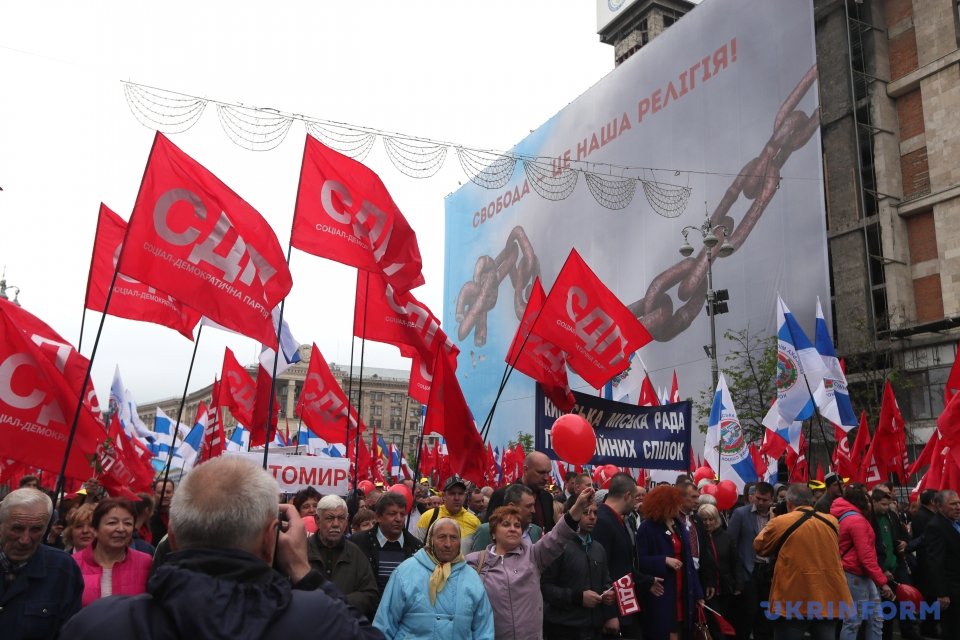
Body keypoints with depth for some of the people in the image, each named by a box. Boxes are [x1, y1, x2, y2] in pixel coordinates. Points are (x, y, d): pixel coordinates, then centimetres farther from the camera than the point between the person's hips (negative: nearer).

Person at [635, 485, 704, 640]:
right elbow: (640, 560, -13)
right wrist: (665, 560, -22)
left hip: (681, 590, 6)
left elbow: (688, 559, 10)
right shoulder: (647, 527, -10)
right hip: (659, 592, -6)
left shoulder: (679, 525, 10)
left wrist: (697, 592, 9)